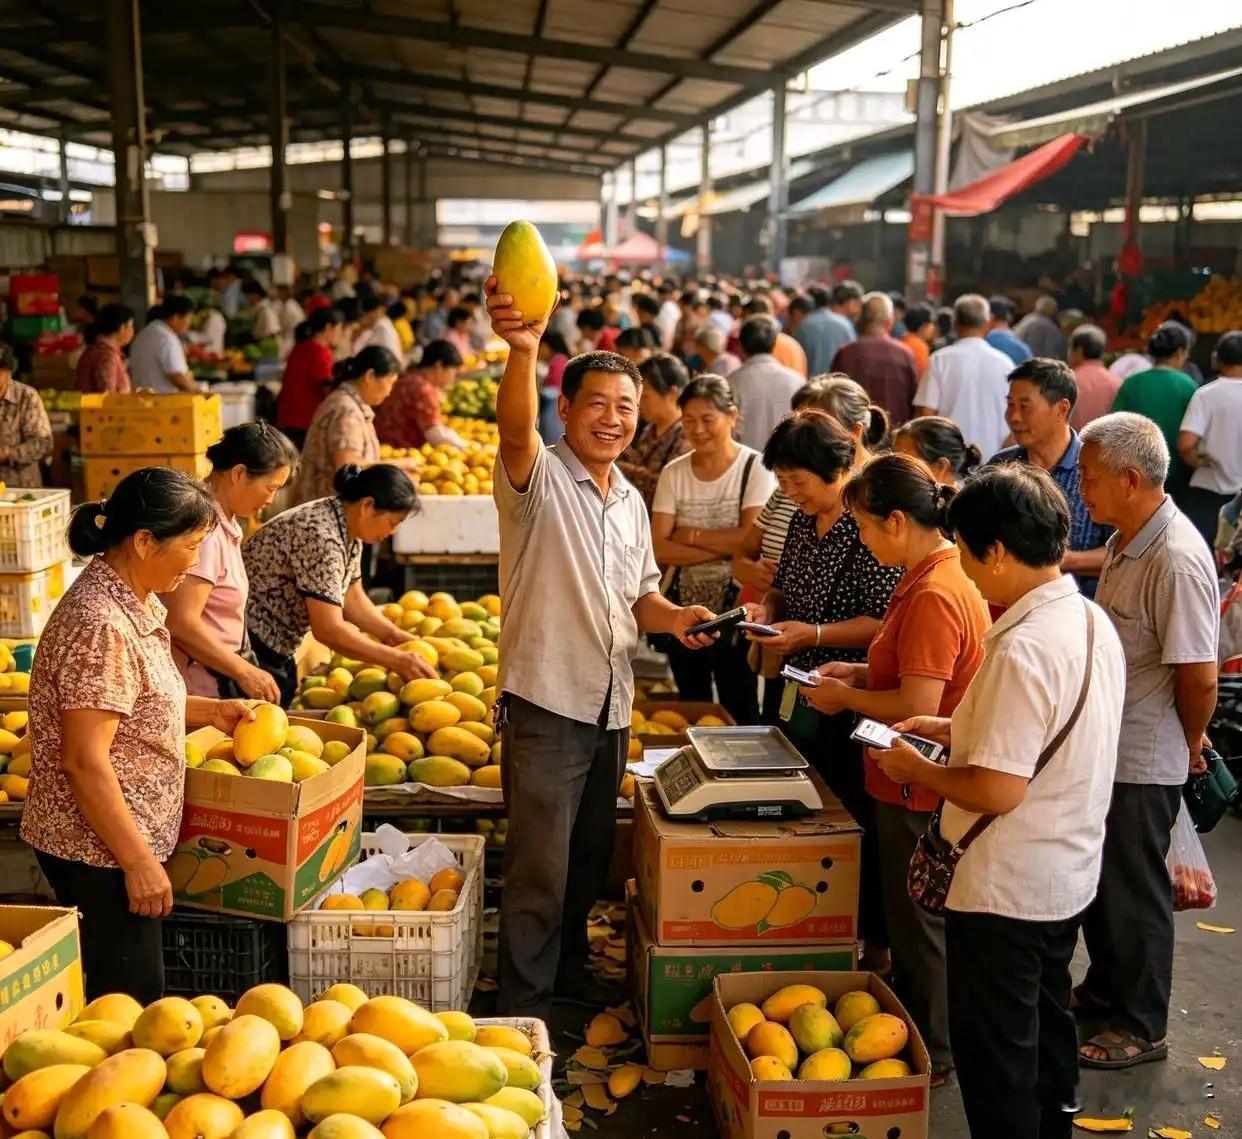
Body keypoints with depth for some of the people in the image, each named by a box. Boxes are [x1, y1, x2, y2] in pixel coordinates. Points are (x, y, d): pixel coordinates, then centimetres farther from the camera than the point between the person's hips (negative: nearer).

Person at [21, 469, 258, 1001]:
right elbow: (85, 761, -25)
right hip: (99, 848, -9)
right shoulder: (101, 624, -24)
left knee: (132, 990, 20)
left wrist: (208, 710, 8)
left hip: (125, 836, 9)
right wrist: (139, 861, -21)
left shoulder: (134, 601, 5)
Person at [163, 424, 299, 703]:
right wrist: (244, 672, -16)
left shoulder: (226, 522, 9)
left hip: (218, 678, 9)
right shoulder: (203, 526, -19)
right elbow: (181, 622, -23)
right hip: (199, 688, -9)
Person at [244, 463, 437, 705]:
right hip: (248, 646, -9)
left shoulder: (349, 530, 1)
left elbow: (351, 597, 14)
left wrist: (393, 635, 0)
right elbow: (328, 630, -29)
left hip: (275, 649, 9)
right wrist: (396, 660, -21)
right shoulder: (321, 536, -27)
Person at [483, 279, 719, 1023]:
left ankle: (570, 971, 38)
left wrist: (671, 617, -3)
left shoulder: (631, 502, 13)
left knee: (591, 856, 19)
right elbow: (516, 428, -33)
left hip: (611, 706, 7)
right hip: (546, 702, -7)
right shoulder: (540, 476, -9)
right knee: (540, 867, -2)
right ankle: (524, 1005, 13)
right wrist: (523, 350, -51)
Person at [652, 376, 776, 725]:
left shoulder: (755, 468, -7)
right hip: (684, 608, 4)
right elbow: (660, 549, -6)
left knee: (739, 713, 2)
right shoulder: (674, 473, 3)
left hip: (736, 608, -4)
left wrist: (690, 535, -9)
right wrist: (724, 547, -16)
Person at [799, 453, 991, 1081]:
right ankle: (912, 1029, 38)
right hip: (914, 780, 10)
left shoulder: (933, 595, -26)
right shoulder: (940, 574, 6)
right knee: (910, 916, 22)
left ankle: (931, 1055, 24)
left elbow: (919, 706, -27)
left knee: (917, 921, 7)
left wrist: (846, 698, -13)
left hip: (920, 790, -10)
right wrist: (860, 673, 8)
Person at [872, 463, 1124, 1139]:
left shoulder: (1022, 650, -28)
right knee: (1046, 1026, 25)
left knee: (994, 1056, 7)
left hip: (1004, 888, -9)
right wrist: (954, 729, 10)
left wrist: (914, 769, -13)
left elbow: (999, 790, -29)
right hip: (1069, 877, 9)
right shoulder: (1093, 623, 1)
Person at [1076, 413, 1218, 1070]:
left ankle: (1142, 1028, 25)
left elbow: (1199, 676, -24)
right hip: (1103, 748, 9)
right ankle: (1104, 989, 43)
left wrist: (1189, 745, -7)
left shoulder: (1177, 560, -26)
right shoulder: (1127, 542, 4)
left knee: (1133, 893, 7)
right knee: (1096, 880, 22)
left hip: (1143, 764, -9)